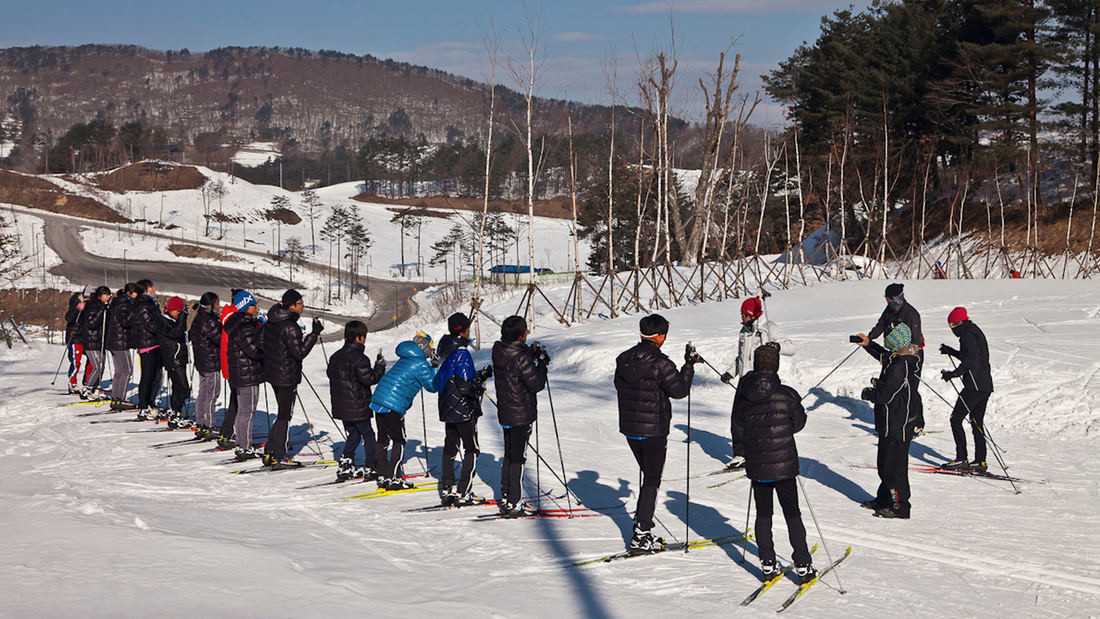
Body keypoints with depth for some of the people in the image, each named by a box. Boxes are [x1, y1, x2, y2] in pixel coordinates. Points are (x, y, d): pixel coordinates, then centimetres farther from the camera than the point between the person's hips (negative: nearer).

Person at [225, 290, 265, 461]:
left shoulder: (243, 324, 13)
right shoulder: (245, 328, -19)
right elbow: (254, 349, -24)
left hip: (238, 375, 10)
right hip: (247, 374, -10)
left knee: (242, 410, 19)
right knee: (247, 411, -5)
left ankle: (239, 440, 28)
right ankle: (245, 448, -1)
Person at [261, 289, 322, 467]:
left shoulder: (271, 322, 7)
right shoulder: (289, 327, -21)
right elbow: (300, 352, -23)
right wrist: (314, 334, -21)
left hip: (272, 372, 9)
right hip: (286, 377, -9)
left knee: (284, 413, 19)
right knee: (285, 416, 1)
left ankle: (271, 452, 21)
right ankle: (277, 456, 5)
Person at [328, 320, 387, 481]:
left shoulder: (336, 357, 7)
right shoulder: (359, 358, -18)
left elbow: (331, 374, 17)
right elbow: (369, 378, -21)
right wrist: (379, 367, -9)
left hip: (341, 407, 7)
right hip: (358, 407, -7)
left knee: (353, 435, 19)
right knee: (368, 435, 5)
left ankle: (345, 466, 13)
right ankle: (370, 469, 4)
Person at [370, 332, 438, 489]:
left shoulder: (406, 359, 16)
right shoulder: (421, 365, -9)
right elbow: (432, 386, -1)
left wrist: (430, 365, 23)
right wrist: (432, 368, 13)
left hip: (378, 400, 9)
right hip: (394, 405, -9)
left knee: (383, 440, 13)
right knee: (399, 441, 1)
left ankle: (383, 476, 19)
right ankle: (394, 478, -2)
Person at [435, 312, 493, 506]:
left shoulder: (446, 350, 7)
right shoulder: (462, 353, -20)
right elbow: (465, 386, -24)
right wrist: (483, 376, -13)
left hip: (447, 408, 8)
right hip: (464, 409, -8)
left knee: (450, 447, 15)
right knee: (471, 450, 0)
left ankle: (447, 490, 19)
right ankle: (464, 493, -4)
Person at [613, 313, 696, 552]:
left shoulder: (624, 359, 3)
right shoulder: (660, 363, -19)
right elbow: (680, 390, -12)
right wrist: (689, 364, -1)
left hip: (629, 428, 7)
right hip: (653, 431, -7)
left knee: (648, 476, 21)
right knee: (652, 481, 2)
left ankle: (641, 528, 21)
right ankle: (641, 536, 1)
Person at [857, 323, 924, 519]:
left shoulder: (900, 367, -27)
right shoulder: (909, 358, 4)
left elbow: (884, 395, -25)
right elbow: (884, 356, 25)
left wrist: (867, 393, -6)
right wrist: (869, 345, 14)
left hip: (897, 425, -10)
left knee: (894, 464, 1)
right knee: (885, 462, 21)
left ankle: (900, 506, 10)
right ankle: (884, 499, 34)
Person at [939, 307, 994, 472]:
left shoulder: (967, 335, -12)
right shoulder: (976, 332, 19)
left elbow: (970, 360, -24)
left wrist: (954, 373, -26)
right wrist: (950, 351, 35)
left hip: (974, 386, -10)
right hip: (986, 385, 10)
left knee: (956, 419, -5)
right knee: (977, 422, 14)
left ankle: (961, 459, -8)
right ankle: (980, 461, 13)